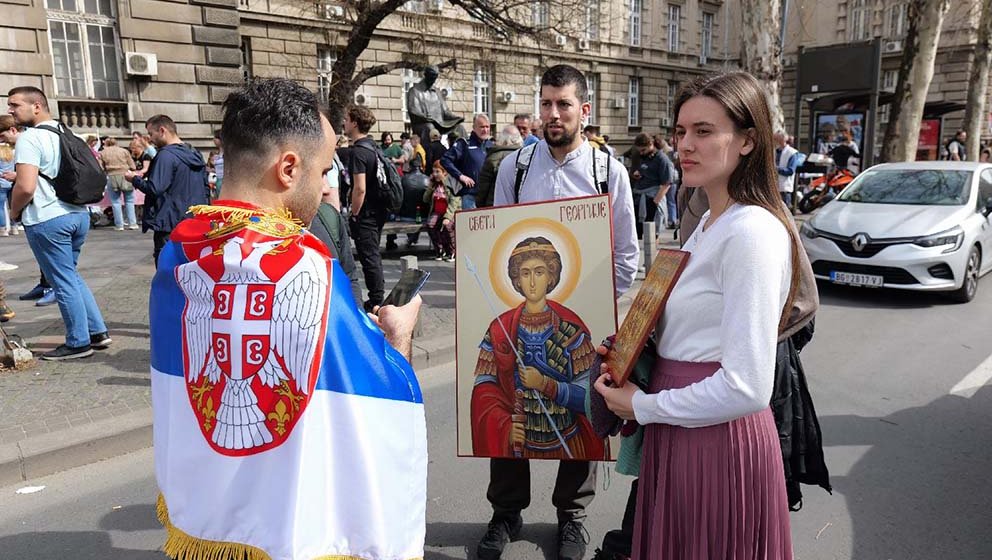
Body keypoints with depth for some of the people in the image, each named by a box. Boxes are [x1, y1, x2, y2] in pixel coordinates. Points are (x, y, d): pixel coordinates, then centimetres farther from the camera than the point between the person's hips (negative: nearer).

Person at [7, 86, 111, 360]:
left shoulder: (29, 137, -13)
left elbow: (26, 187, -21)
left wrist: (14, 210, -3)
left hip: (47, 220, -8)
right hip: (78, 214, 8)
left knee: (63, 282, 1)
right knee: (71, 276, 19)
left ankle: (78, 342, 10)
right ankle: (98, 332, 20)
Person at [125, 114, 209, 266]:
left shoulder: (166, 155, -14)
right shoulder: (195, 154, 11)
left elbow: (154, 189, -20)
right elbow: (205, 187, 17)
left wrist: (134, 179, -3)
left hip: (170, 226, -8)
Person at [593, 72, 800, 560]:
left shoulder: (753, 232, -20)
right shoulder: (711, 222, 10)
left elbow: (746, 388, -25)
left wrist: (643, 407, -13)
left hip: (717, 440, -9)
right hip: (678, 431, 9)